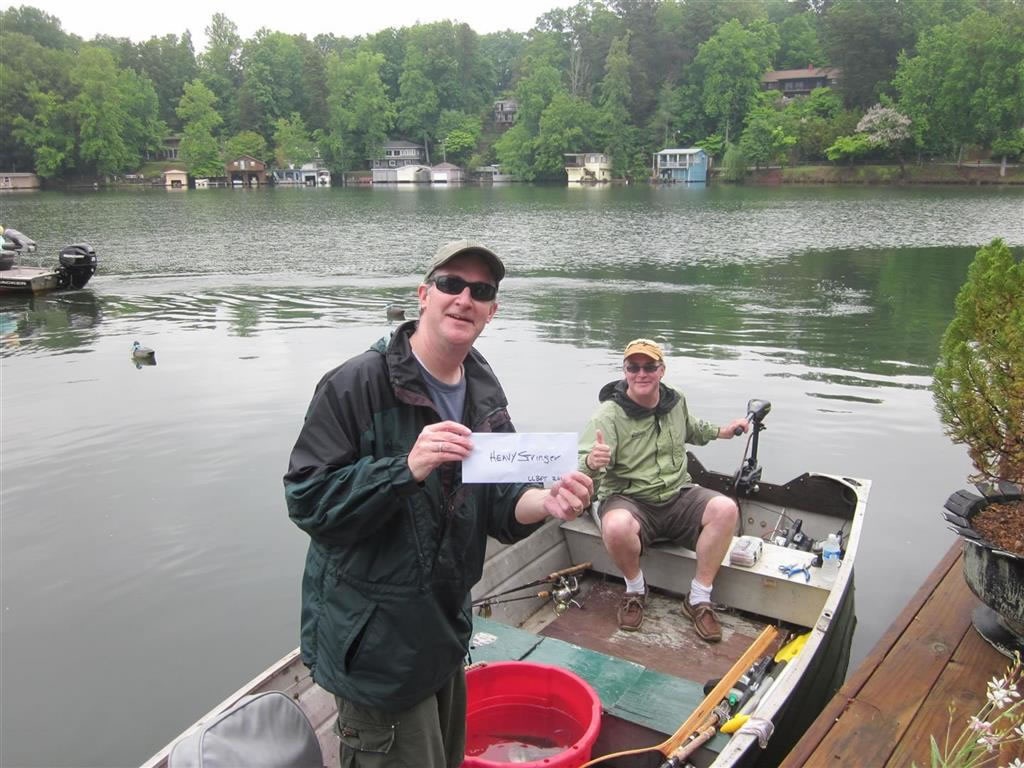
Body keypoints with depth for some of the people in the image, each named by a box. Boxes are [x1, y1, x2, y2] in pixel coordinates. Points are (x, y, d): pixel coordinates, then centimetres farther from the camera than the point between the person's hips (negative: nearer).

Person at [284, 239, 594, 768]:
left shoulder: (485, 393, 3)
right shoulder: (356, 385, -18)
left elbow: (498, 505, 3)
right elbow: (307, 500, -22)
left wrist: (545, 503, -19)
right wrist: (407, 468, -34)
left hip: (445, 632, 7)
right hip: (374, 641, -7)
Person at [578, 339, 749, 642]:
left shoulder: (676, 402, 6)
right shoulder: (609, 415, -14)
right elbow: (582, 472, -25)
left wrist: (720, 432, 15)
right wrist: (592, 463, -48)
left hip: (677, 495, 5)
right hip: (628, 499, -4)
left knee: (726, 509, -22)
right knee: (617, 527, -38)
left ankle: (699, 599, -8)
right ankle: (635, 588, -4)